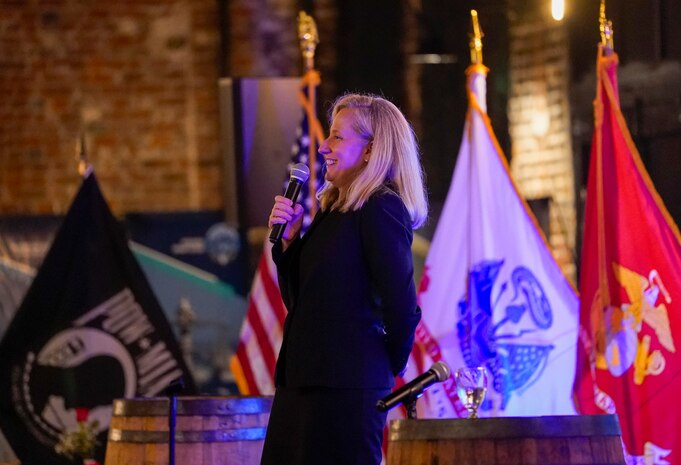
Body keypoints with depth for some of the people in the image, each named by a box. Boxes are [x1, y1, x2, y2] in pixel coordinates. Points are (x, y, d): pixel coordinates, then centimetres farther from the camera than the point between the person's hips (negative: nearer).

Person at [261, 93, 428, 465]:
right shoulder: (333, 210, 16)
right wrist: (288, 239, 5)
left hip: (345, 388, -9)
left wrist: (388, 368, -2)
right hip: (302, 382, 9)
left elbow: (401, 306, -15)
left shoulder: (382, 211, -11)